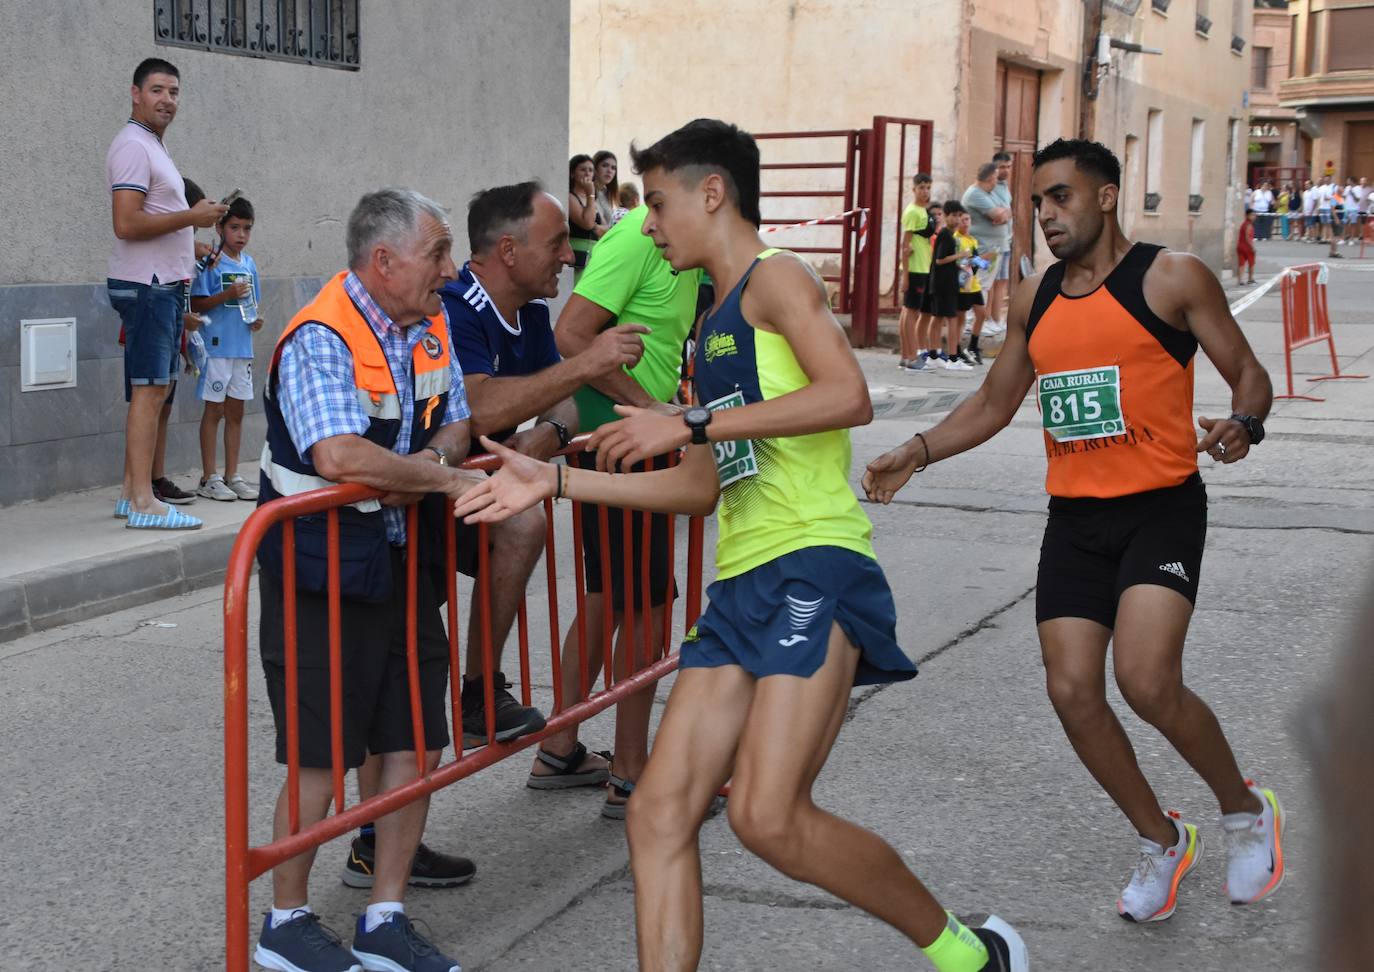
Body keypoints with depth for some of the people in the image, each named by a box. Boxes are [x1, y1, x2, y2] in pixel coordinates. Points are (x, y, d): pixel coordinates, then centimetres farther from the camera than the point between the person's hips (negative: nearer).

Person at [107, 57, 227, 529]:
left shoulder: (152, 148, 20)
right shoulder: (133, 146, -13)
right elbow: (126, 223, -23)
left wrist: (189, 245, 19)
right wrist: (192, 217, -17)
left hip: (163, 285, 10)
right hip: (146, 286, -10)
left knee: (154, 390, 12)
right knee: (149, 389, -12)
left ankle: (131, 491, 17)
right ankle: (142, 502, -13)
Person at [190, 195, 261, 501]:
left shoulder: (249, 264, 12)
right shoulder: (211, 263, -8)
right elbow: (196, 304, -11)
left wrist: (256, 320, 1)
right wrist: (227, 295, -22)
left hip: (242, 346, 6)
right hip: (216, 346, -6)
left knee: (236, 411, 10)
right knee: (214, 410, -1)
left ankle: (232, 476, 17)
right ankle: (209, 478, 6)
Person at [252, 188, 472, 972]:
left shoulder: (432, 326, 6)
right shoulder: (320, 339, -20)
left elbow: (457, 424, 12)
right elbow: (341, 455, -34)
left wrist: (432, 457, -11)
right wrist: (449, 480, -24)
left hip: (403, 559, 8)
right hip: (323, 566, -8)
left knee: (415, 739, 8)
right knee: (322, 755, 0)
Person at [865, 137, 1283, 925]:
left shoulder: (1172, 277, -4)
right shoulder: (1035, 299, 11)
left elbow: (1249, 373, -1)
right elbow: (994, 404, 21)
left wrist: (1242, 425, -23)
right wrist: (917, 453, 8)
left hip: (1161, 507, -5)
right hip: (1075, 516, 6)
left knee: (1148, 682, -20)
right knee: (1072, 690, -3)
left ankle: (1246, 809, 9)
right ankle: (1162, 840, 21)